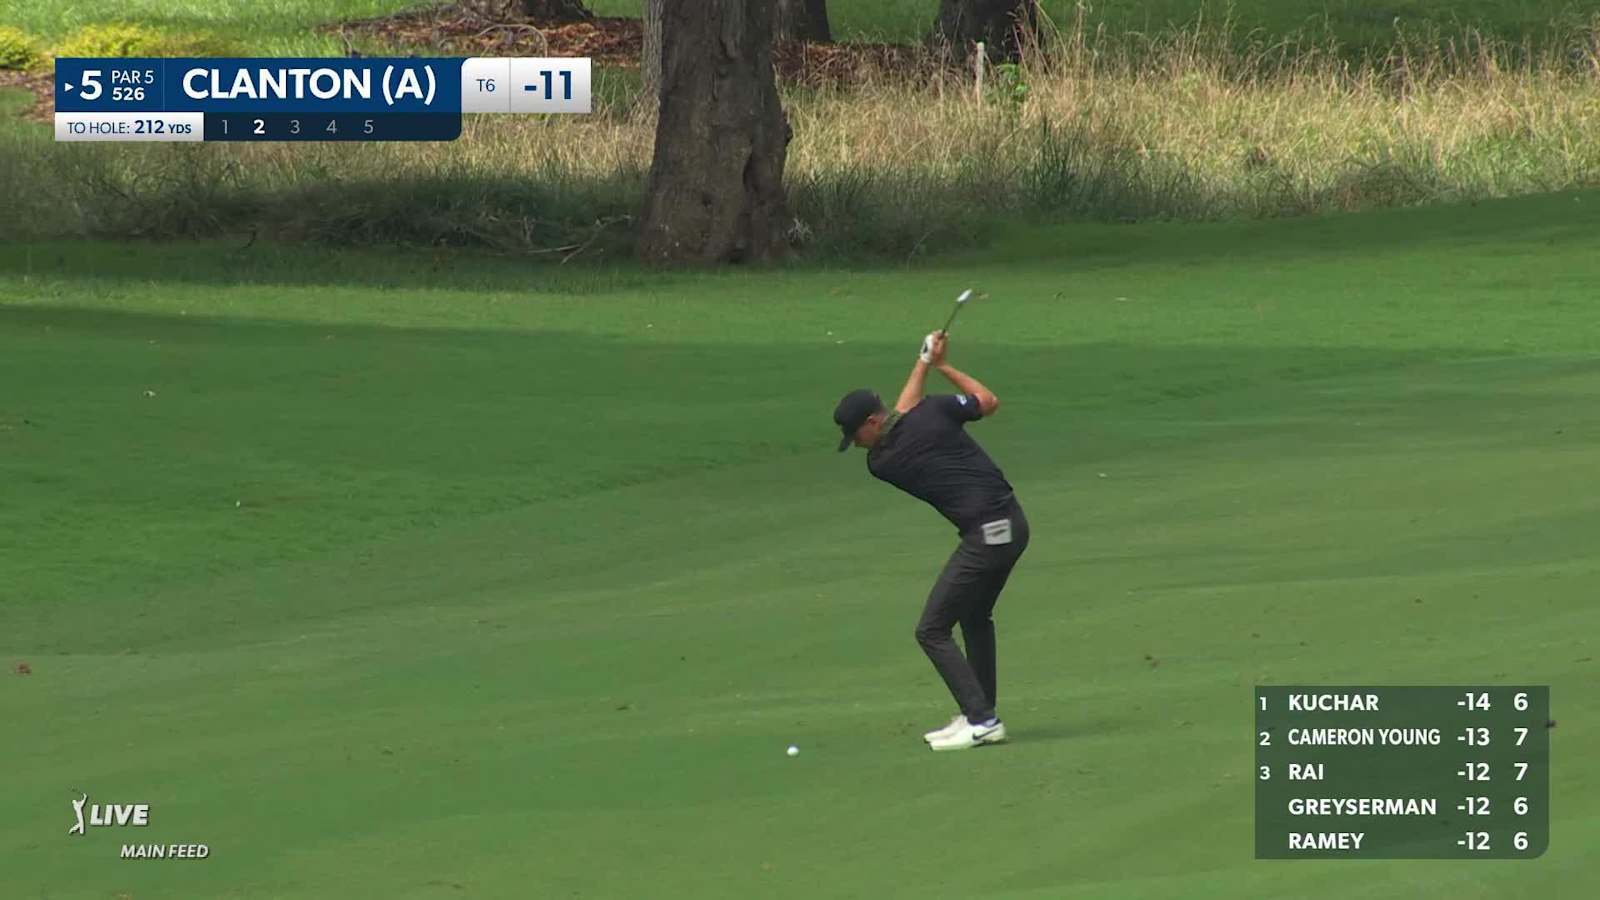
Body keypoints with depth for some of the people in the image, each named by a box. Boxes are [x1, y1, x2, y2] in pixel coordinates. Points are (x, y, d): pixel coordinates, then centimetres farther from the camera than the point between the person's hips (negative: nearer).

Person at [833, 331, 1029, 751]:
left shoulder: (881, 463, -8)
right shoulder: (933, 411, -1)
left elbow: (904, 410, 10)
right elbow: (989, 402, 15)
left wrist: (924, 363, 17)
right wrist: (944, 366, 21)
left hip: (985, 538, -8)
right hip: (1014, 523, 8)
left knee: (932, 631, -1)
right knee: (976, 616, 25)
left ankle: (981, 720, -7)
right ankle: (981, 713, 28)